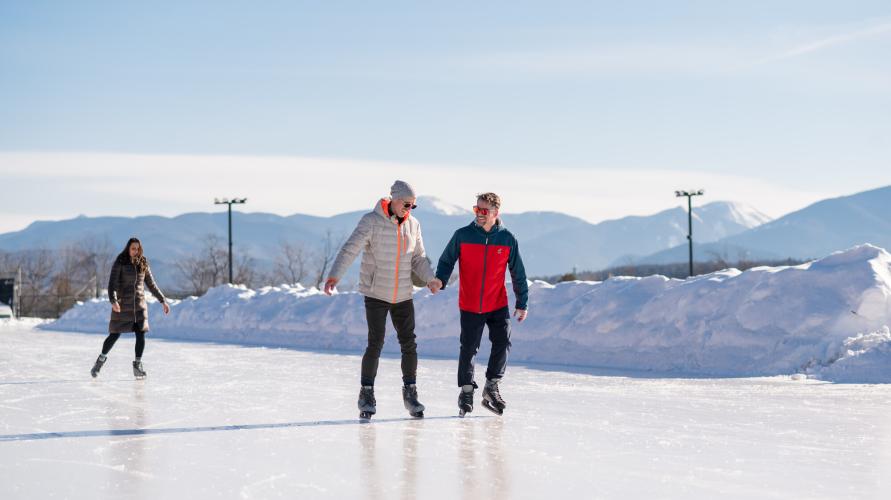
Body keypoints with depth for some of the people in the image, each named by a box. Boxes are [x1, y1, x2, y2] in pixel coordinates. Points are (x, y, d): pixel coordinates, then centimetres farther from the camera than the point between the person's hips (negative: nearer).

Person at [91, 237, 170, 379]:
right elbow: (112, 284, -16)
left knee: (141, 334, -6)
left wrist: (163, 301, 11)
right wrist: (113, 301, -31)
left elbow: (151, 285, 13)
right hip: (123, 304, -3)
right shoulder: (120, 263, -8)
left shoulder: (143, 264, 5)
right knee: (115, 334, 2)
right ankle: (101, 360, 23)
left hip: (139, 304, 3)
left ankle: (137, 366, 5)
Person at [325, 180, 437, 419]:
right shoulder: (371, 221, -11)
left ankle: (410, 392, 19)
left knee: (409, 344, 4)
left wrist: (430, 279, -4)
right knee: (376, 344, -7)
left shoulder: (413, 224, 5)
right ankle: (367, 394, 6)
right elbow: (349, 250, -18)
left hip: (403, 296, 4)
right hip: (376, 294, -4)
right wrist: (334, 276, -30)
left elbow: (418, 258, 12)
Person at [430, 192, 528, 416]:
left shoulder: (507, 239, -3)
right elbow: (447, 261, 1)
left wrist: (522, 303, 5)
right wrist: (440, 279, -20)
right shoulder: (462, 235, -5)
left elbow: (518, 273, 4)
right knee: (469, 348, 0)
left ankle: (492, 386, 10)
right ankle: (466, 390, 16)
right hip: (470, 307, -1)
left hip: (498, 305, 1)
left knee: (502, 343, -8)